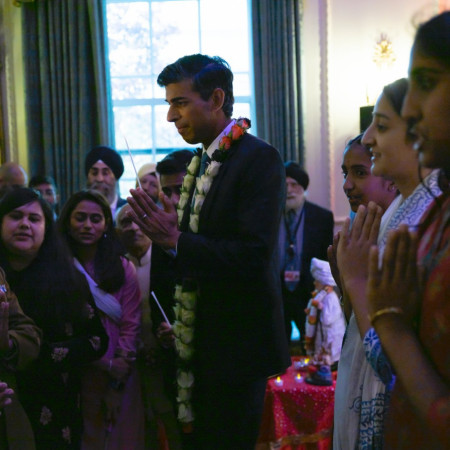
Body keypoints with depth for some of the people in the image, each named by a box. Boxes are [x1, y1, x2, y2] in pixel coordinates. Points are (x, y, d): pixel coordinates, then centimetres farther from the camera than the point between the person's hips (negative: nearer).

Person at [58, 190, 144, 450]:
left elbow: (130, 325, 1)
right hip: (76, 376, -2)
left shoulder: (123, 268, 5)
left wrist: (117, 383, -8)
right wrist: (107, 364, -12)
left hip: (121, 375, 2)